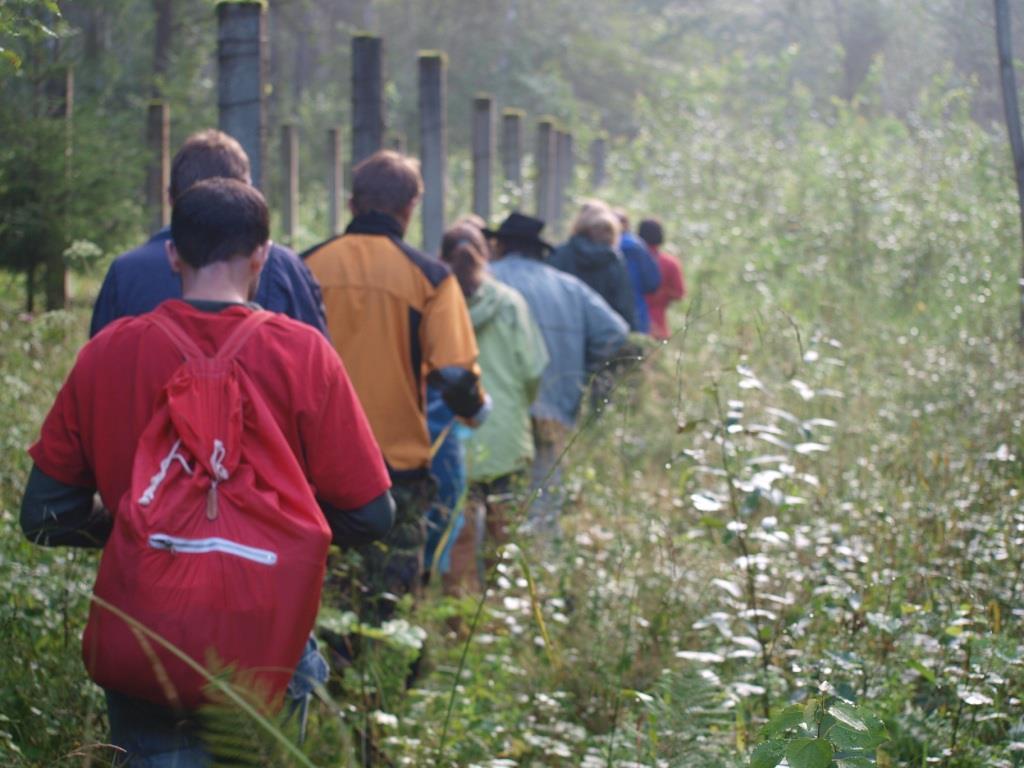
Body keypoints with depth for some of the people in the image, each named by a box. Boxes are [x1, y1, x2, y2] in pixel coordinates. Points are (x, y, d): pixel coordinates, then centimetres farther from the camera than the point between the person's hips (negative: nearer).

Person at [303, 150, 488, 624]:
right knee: (389, 604, 6)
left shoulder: (308, 266, -1)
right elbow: (455, 375, -11)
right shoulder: (429, 276, -8)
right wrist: (477, 409, 10)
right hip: (397, 464, -2)